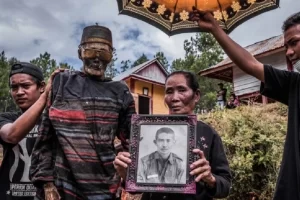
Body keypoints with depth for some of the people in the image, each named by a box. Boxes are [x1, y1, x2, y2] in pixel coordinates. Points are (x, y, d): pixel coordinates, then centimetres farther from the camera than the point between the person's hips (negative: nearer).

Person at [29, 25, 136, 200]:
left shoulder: (120, 92, 4)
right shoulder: (62, 83, 3)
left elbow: (132, 141, 5)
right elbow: (45, 137, 2)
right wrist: (46, 182, -4)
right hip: (62, 185, 0)